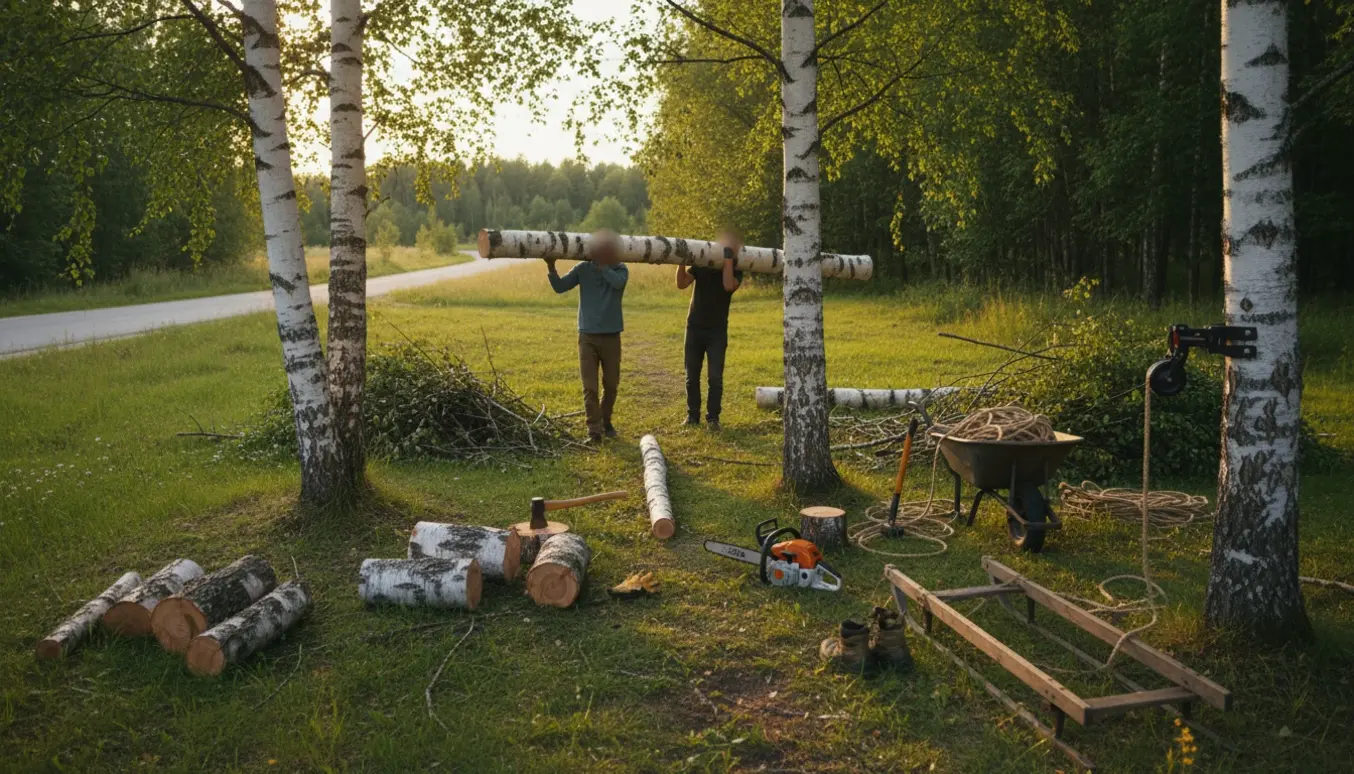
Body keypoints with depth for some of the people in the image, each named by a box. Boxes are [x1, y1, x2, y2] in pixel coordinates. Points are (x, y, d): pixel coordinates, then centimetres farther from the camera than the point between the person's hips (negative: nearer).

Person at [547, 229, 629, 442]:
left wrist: (600, 263, -26)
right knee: (589, 387, -3)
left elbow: (618, 282, -24)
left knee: (611, 384, 11)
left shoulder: (620, 269, -1)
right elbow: (560, 287, -5)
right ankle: (594, 429, 2)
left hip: (611, 336, 0)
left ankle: (606, 421, 30)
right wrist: (551, 267, -20)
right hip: (587, 336, 0)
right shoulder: (583, 269, 0)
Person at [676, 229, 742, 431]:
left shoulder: (735, 270, -3)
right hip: (695, 327, 2)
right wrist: (681, 262, -25)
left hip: (717, 331, -2)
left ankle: (713, 417, 5)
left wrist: (728, 259, -22)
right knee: (692, 375, 7)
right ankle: (692, 414, 18)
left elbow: (729, 286, -25)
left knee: (715, 376, -5)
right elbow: (682, 284, -10)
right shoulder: (702, 263, 1)